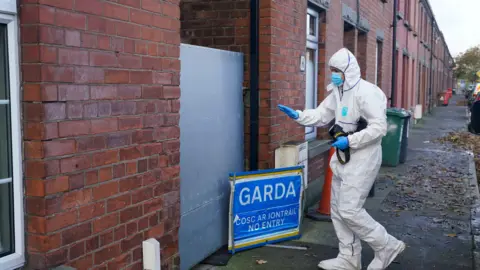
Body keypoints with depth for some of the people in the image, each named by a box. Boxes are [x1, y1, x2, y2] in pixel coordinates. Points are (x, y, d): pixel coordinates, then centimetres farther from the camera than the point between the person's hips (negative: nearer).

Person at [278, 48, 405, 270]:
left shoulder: (365, 92, -19)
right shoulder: (337, 93, 10)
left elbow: (379, 127, -24)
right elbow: (321, 115, 11)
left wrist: (350, 141, -24)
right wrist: (297, 115, -5)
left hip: (362, 159, -10)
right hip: (344, 157, 10)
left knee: (349, 210, -9)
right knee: (338, 209, 13)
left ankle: (387, 247, 10)